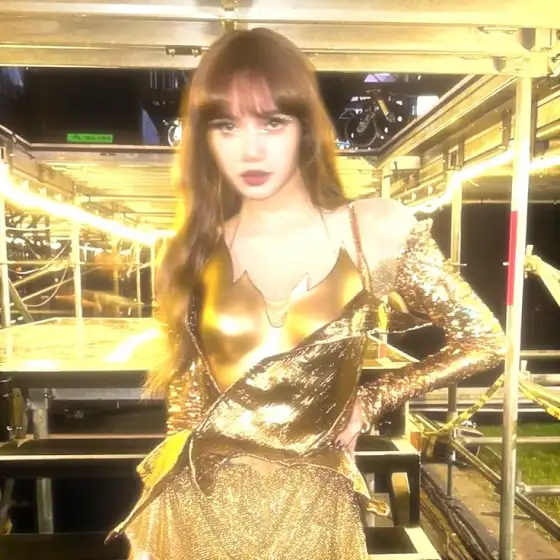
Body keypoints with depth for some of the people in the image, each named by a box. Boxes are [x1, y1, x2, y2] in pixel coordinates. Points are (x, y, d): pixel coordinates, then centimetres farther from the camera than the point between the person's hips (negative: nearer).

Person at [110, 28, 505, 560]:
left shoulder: (377, 230, -10)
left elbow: (484, 341, 0)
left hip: (312, 515, 0)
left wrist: (369, 401, -3)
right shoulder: (191, 253, -5)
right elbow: (187, 406, 3)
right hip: (199, 513, 2)